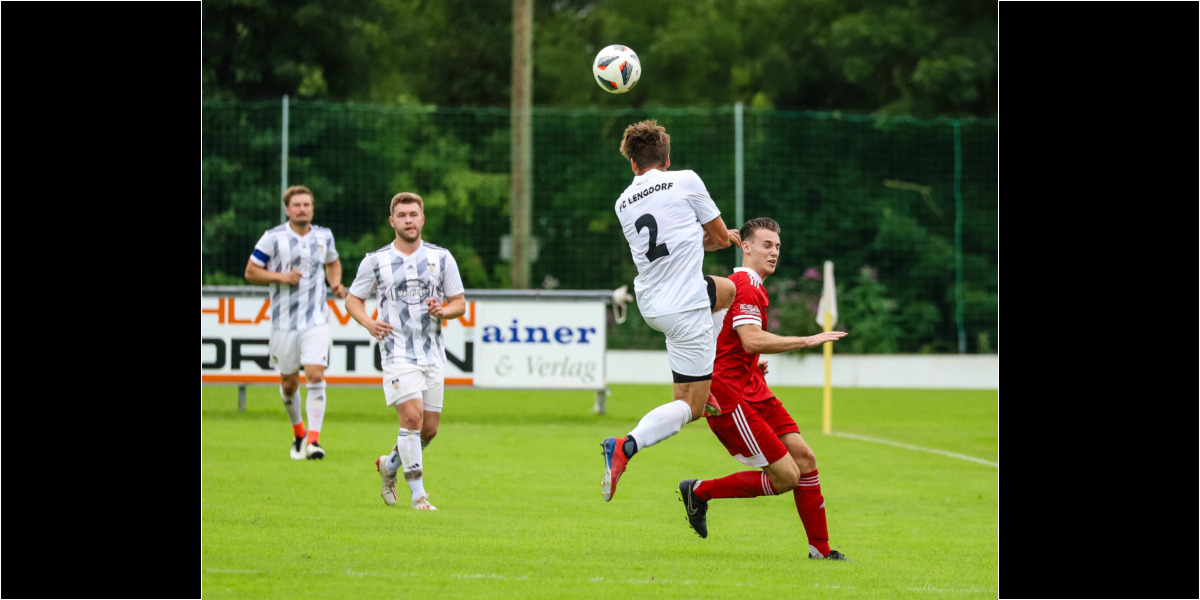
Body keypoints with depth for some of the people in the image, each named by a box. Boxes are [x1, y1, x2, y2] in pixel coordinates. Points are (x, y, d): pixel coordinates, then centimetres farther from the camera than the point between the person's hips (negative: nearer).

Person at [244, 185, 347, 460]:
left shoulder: (324, 236, 5)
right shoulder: (273, 238, -6)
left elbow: (333, 262, 24)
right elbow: (250, 272, -2)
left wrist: (336, 283, 4)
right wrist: (280, 276, -16)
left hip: (316, 320, 1)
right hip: (284, 321, -1)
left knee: (315, 375, -15)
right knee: (289, 383, 7)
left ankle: (313, 439, -17)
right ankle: (298, 432, 32)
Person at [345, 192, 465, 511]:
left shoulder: (442, 258, 6)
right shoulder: (375, 261, 1)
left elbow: (460, 303, 11)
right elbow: (353, 299, 10)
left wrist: (443, 310, -12)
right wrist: (368, 322, -10)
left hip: (433, 353, 3)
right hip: (397, 352, -3)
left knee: (429, 429, 5)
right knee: (412, 417, -19)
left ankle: (389, 466, 34)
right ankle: (418, 494, -12)